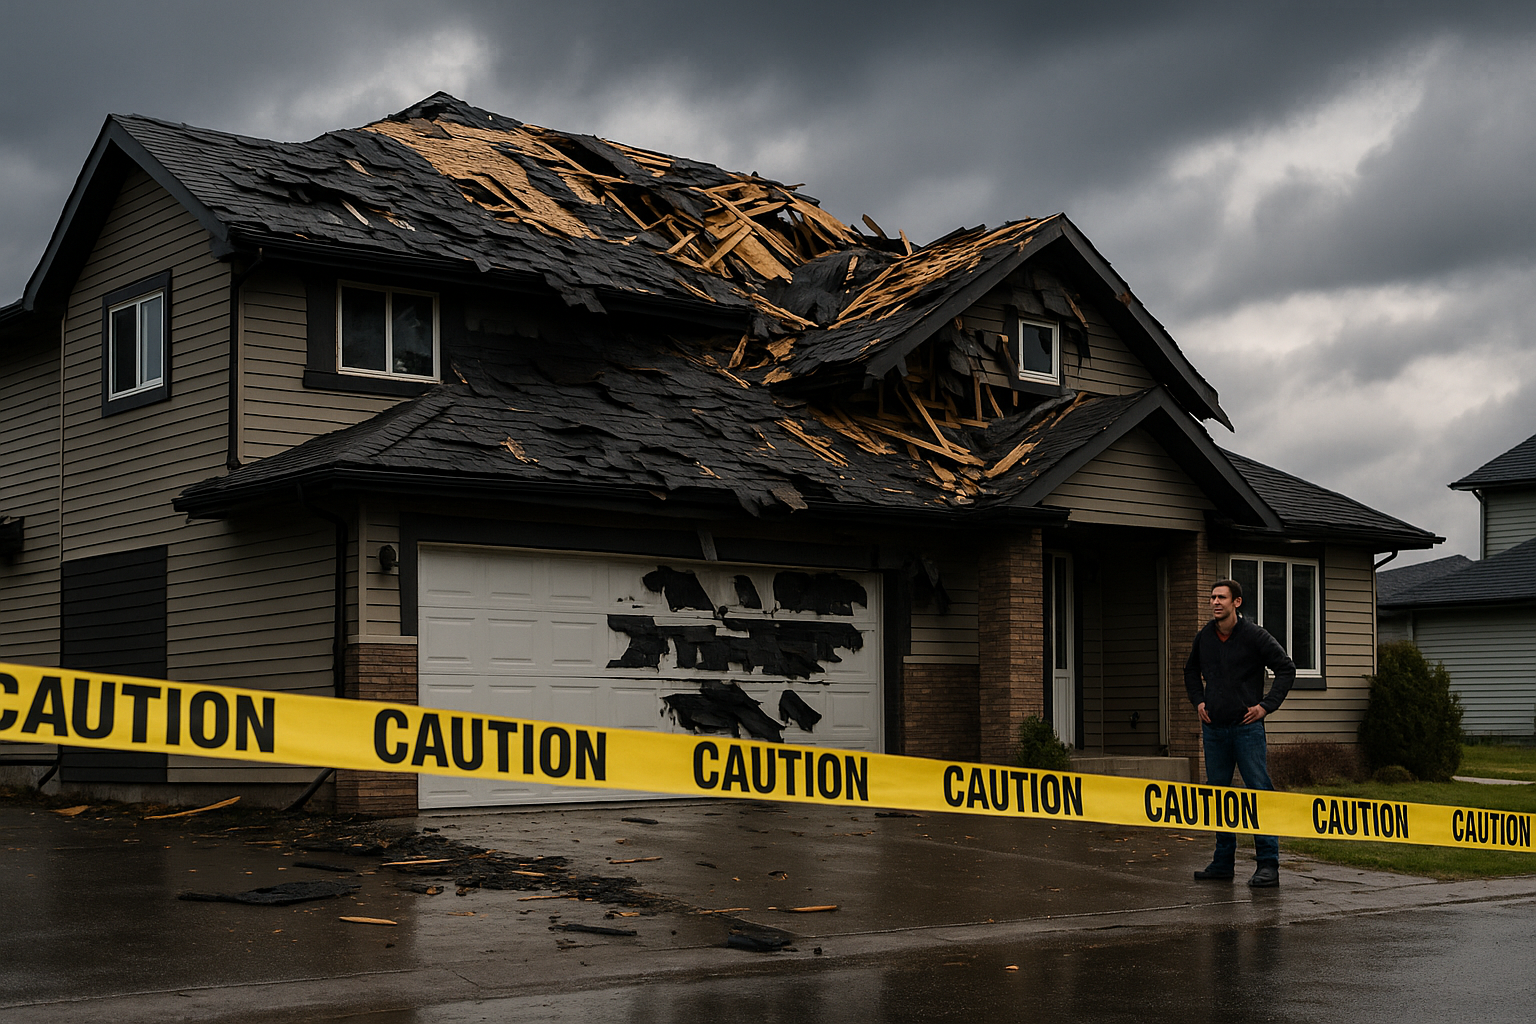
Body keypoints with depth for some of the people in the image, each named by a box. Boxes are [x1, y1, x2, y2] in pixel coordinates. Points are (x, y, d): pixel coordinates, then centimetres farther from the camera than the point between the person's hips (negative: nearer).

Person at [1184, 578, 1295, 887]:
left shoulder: (1254, 636, -7)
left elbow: (1286, 669, -3)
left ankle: (1268, 864, -5)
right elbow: (1191, 672, 26)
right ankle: (1223, 863, 18)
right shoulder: (1204, 637, 7)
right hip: (1213, 728, 5)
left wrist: (1267, 705, -8)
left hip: (1246, 726, -5)